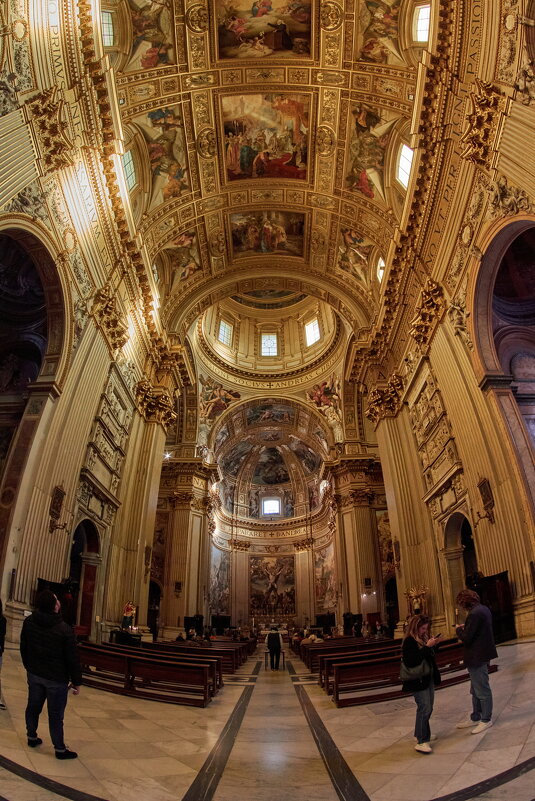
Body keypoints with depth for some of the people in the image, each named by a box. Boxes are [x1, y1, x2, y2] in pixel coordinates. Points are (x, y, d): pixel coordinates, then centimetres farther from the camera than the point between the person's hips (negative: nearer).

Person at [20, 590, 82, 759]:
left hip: (34, 674, 5)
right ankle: (60, 749, 19)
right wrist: (76, 681, -4)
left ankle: (32, 737, 41)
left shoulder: (29, 622, -9)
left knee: (33, 707, 23)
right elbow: (72, 658, -17)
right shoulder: (64, 629, -25)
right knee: (55, 714, 6)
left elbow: (23, 648, 8)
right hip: (57, 678, -5)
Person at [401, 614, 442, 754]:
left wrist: (434, 644, -3)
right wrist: (427, 646, -27)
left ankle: (421, 733, 32)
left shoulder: (423, 638, 7)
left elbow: (430, 656, 15)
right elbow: (411, 661, -28)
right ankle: (421, 742, 0)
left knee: (427, 708, 17)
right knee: (424, 708, -8)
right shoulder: (409, 641, -19)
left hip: (429, 678, 9)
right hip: (418, 681, -9)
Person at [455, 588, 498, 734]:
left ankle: (486, 720, 21)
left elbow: (466, 638, -25)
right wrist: (465, 628, 7)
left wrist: (459, 629, -7)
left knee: (482, 690, 7)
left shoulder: (474, 614, -26)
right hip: (482, 654, 10)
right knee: (476, 690, 21)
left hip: (477, 658, -10)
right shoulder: (484, 609, 5)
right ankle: (475, 718, 32)